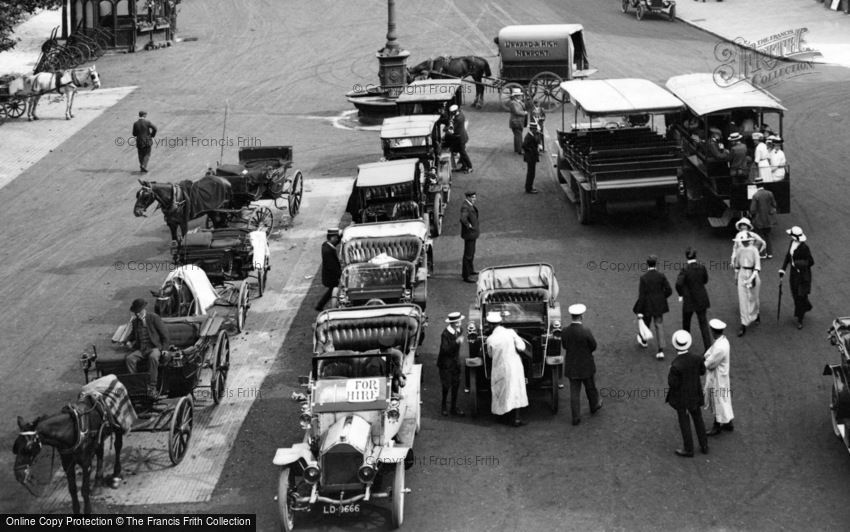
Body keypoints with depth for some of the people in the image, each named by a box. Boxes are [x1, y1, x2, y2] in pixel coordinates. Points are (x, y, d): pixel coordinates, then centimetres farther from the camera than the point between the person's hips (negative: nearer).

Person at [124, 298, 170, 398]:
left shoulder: (154, 318, -1)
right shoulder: (135, 321, 14)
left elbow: (164, 334, 0)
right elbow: (132, 335, 30)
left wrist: (162, 348, -7)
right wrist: (128, 341, 8)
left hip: (154, 348, -5)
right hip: (141, 350, 5)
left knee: (153, 357, -39)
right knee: (129, 359, -25)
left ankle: (152, 387, -34)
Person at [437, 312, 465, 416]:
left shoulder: (459, 330, -1)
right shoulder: (445, 334, -22)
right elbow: (445, 349, -31)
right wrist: (456, 342, -40)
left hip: (456, 362, 6)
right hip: (446, 363, -6)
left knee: (456, 384, 9)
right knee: (446, 385, 0)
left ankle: (454, 407, 20)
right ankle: (443, 407, 19)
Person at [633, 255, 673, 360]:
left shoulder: (643, 278, -18)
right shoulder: (661, 276, -10)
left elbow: (641, 296, -18)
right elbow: (669, 290, -7)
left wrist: (639, 312, -13)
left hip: (647, 306, -2)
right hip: (659, 306, 2)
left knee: (646, 323, 23)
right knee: (659, 326, 8)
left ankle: (644, 341, 51)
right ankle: (661, 350, -1)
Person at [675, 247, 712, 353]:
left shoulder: (685, 269, -19)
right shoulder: (702, 267, -7)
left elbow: (678, 284, -28)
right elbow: (705, 281, 8)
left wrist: (681, 294, -12)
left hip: (689, 300, -3)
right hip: (701, 299, 3)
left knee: (686, 323, 19)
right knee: (703, 323, 7)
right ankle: (708, 347, 1)